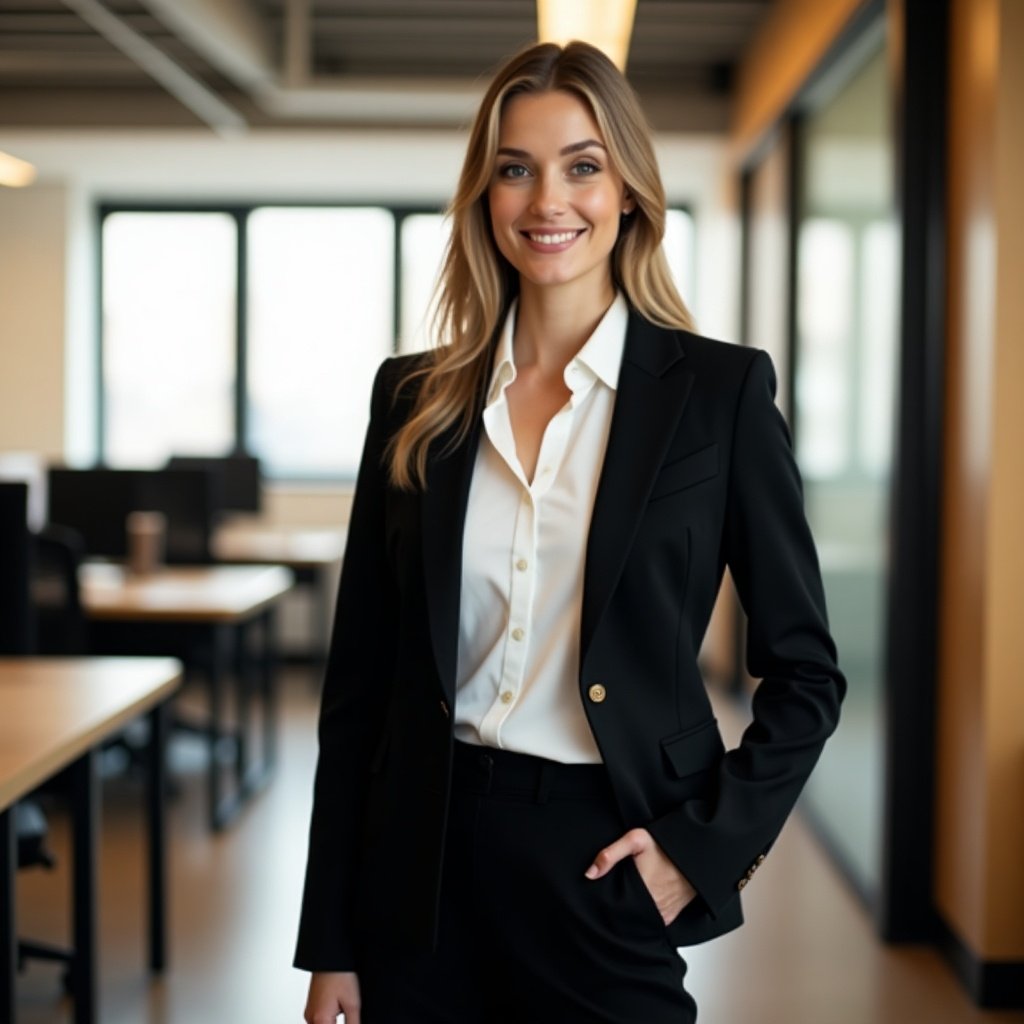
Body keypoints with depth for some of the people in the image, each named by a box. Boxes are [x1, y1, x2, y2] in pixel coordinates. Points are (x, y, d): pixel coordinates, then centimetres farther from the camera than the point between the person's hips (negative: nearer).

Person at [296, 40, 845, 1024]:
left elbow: (804, 671, 1)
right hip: (426, 865, 3)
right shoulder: (415, 396, 3)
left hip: (606, 862, -2)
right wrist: (329, 942, 4)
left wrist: (705, 844, -9)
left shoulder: (721, 389, -4)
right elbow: (359, 677, 5)